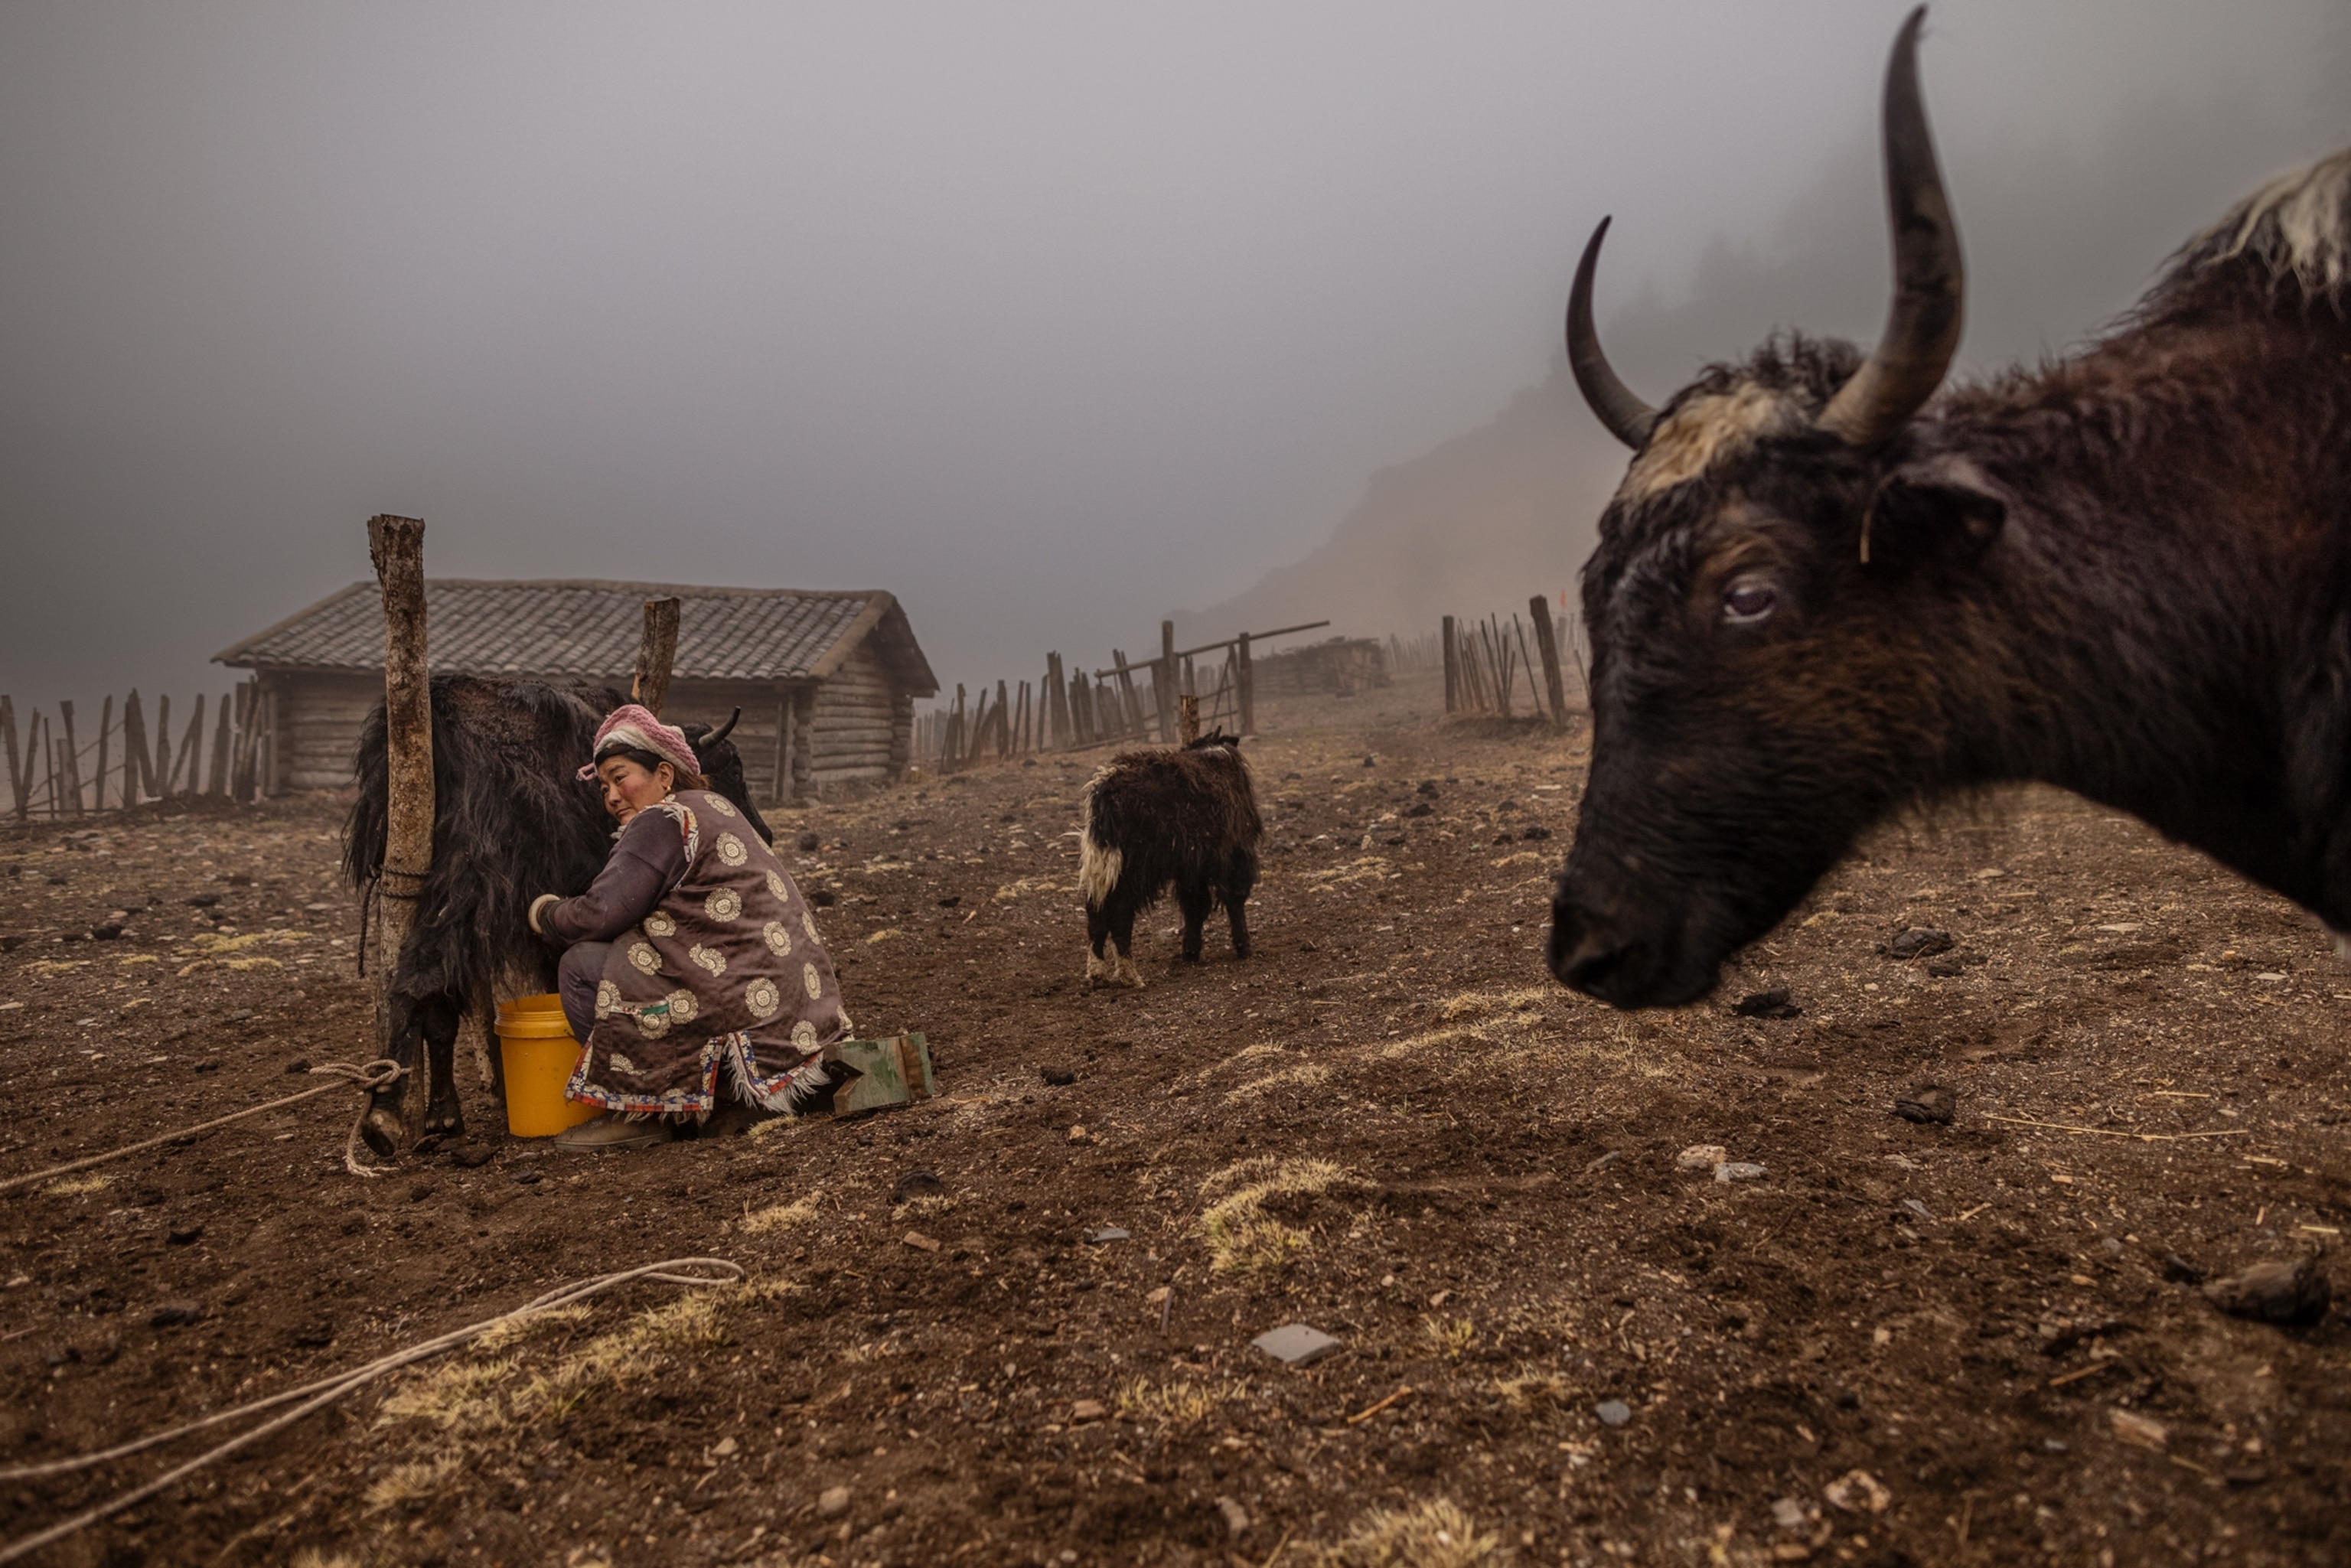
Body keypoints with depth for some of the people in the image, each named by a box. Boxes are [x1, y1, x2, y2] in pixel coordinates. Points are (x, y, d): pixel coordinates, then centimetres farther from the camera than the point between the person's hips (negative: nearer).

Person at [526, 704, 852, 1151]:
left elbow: (598, 916, -13)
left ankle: (640, 1113, 5)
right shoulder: (714, 807, 20)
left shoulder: (663, 821, -9)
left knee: (581, 967, -4)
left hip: (750, 1009, -10)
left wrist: (546, 914, 8)